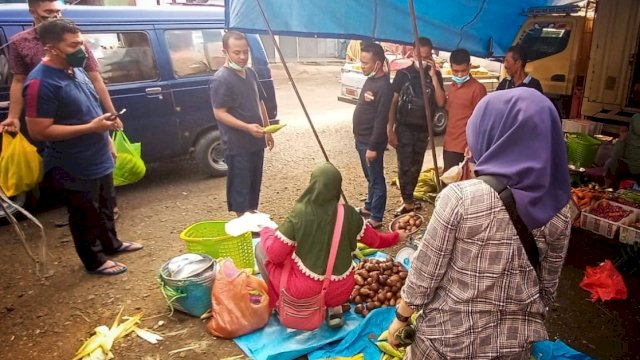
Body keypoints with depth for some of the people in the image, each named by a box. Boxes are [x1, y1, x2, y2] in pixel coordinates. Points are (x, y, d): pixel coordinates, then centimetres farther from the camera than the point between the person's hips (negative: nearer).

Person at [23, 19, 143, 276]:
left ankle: (111, 244, 46)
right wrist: (91, 127, -27)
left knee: (105, 207, 25)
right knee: (85, 216, 10)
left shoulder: (75, 69, 5)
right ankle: (94, 261, 29)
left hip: (99, 159, 9)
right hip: (73, 168, -9)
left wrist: (106, 123, 6)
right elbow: (39, 131, -26)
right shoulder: (41, 82, -24)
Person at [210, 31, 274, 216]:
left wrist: (267, 130, 17)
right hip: (237, 145, -8)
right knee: (240, 185, 4)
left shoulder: (251, 73, 8)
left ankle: (253, 213, 37)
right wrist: (247, 127, -29)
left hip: (256, 141, 8)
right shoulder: (220, 79, -16)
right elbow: (220, 113, -19)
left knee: (255, 182, 20)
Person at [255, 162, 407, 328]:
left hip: (304, 291, -3)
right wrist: (397, 236, 26)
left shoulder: (299, 214, -19)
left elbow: (275, 255, -13)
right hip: (341, 291, 4)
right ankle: (334, 308, 17)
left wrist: (266, 232, 7)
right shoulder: (348, 214, -9)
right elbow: (375, 240, 6)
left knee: (261, 248, 12)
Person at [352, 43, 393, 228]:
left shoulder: (384, 86, -20)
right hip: (361, 139, 10)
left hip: (371, 142, -10)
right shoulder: (370, 80, 10)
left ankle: (376, 218, 11)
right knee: (370, 178, 23)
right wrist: (360, 139, 18)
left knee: (376, 180, 2)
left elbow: (381, 120, -22)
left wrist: (373, 146, -22)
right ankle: (369, 207, 38)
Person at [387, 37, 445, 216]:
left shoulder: (436, 75, 2)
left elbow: (440, 103, -9)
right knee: (404, 166, -5)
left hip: (423, 129, 3)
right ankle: (408, 202, 4)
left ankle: (409, 199, 26)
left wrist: (433, 76, -16)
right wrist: (390, 129, -9)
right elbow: (393, 102, -4)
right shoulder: (403, 74, -4)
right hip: (404, 128, -2)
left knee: (416, 166, 12)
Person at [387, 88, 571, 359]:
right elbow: (548, 287, 2)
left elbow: (424, 274, -16)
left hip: (450, 338, -3)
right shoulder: (558, 209, -10)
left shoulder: (460, 198, -25)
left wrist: (401, 317, 0)